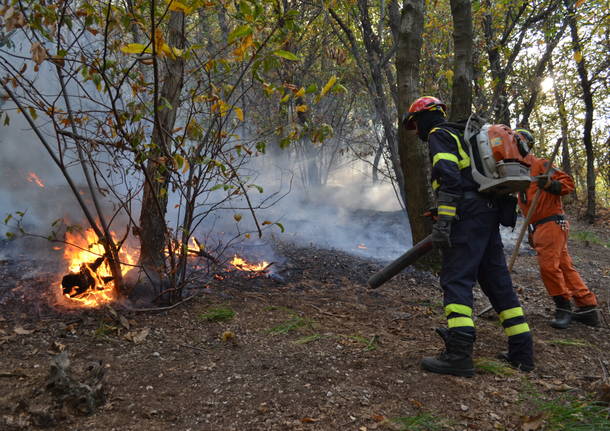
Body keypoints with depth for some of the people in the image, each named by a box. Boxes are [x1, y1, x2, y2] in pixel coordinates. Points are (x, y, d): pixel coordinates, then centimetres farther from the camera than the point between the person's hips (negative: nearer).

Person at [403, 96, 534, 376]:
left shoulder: (438, 135, 0)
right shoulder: (462, 136, 29)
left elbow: (449, 178, -17)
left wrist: (443, 222, -23)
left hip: (467, 216, -9)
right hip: (489, 214, 9)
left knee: (456, 280, -12)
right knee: (497, 281, 11)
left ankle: (459, 354, -18)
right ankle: (522, 351, 14)